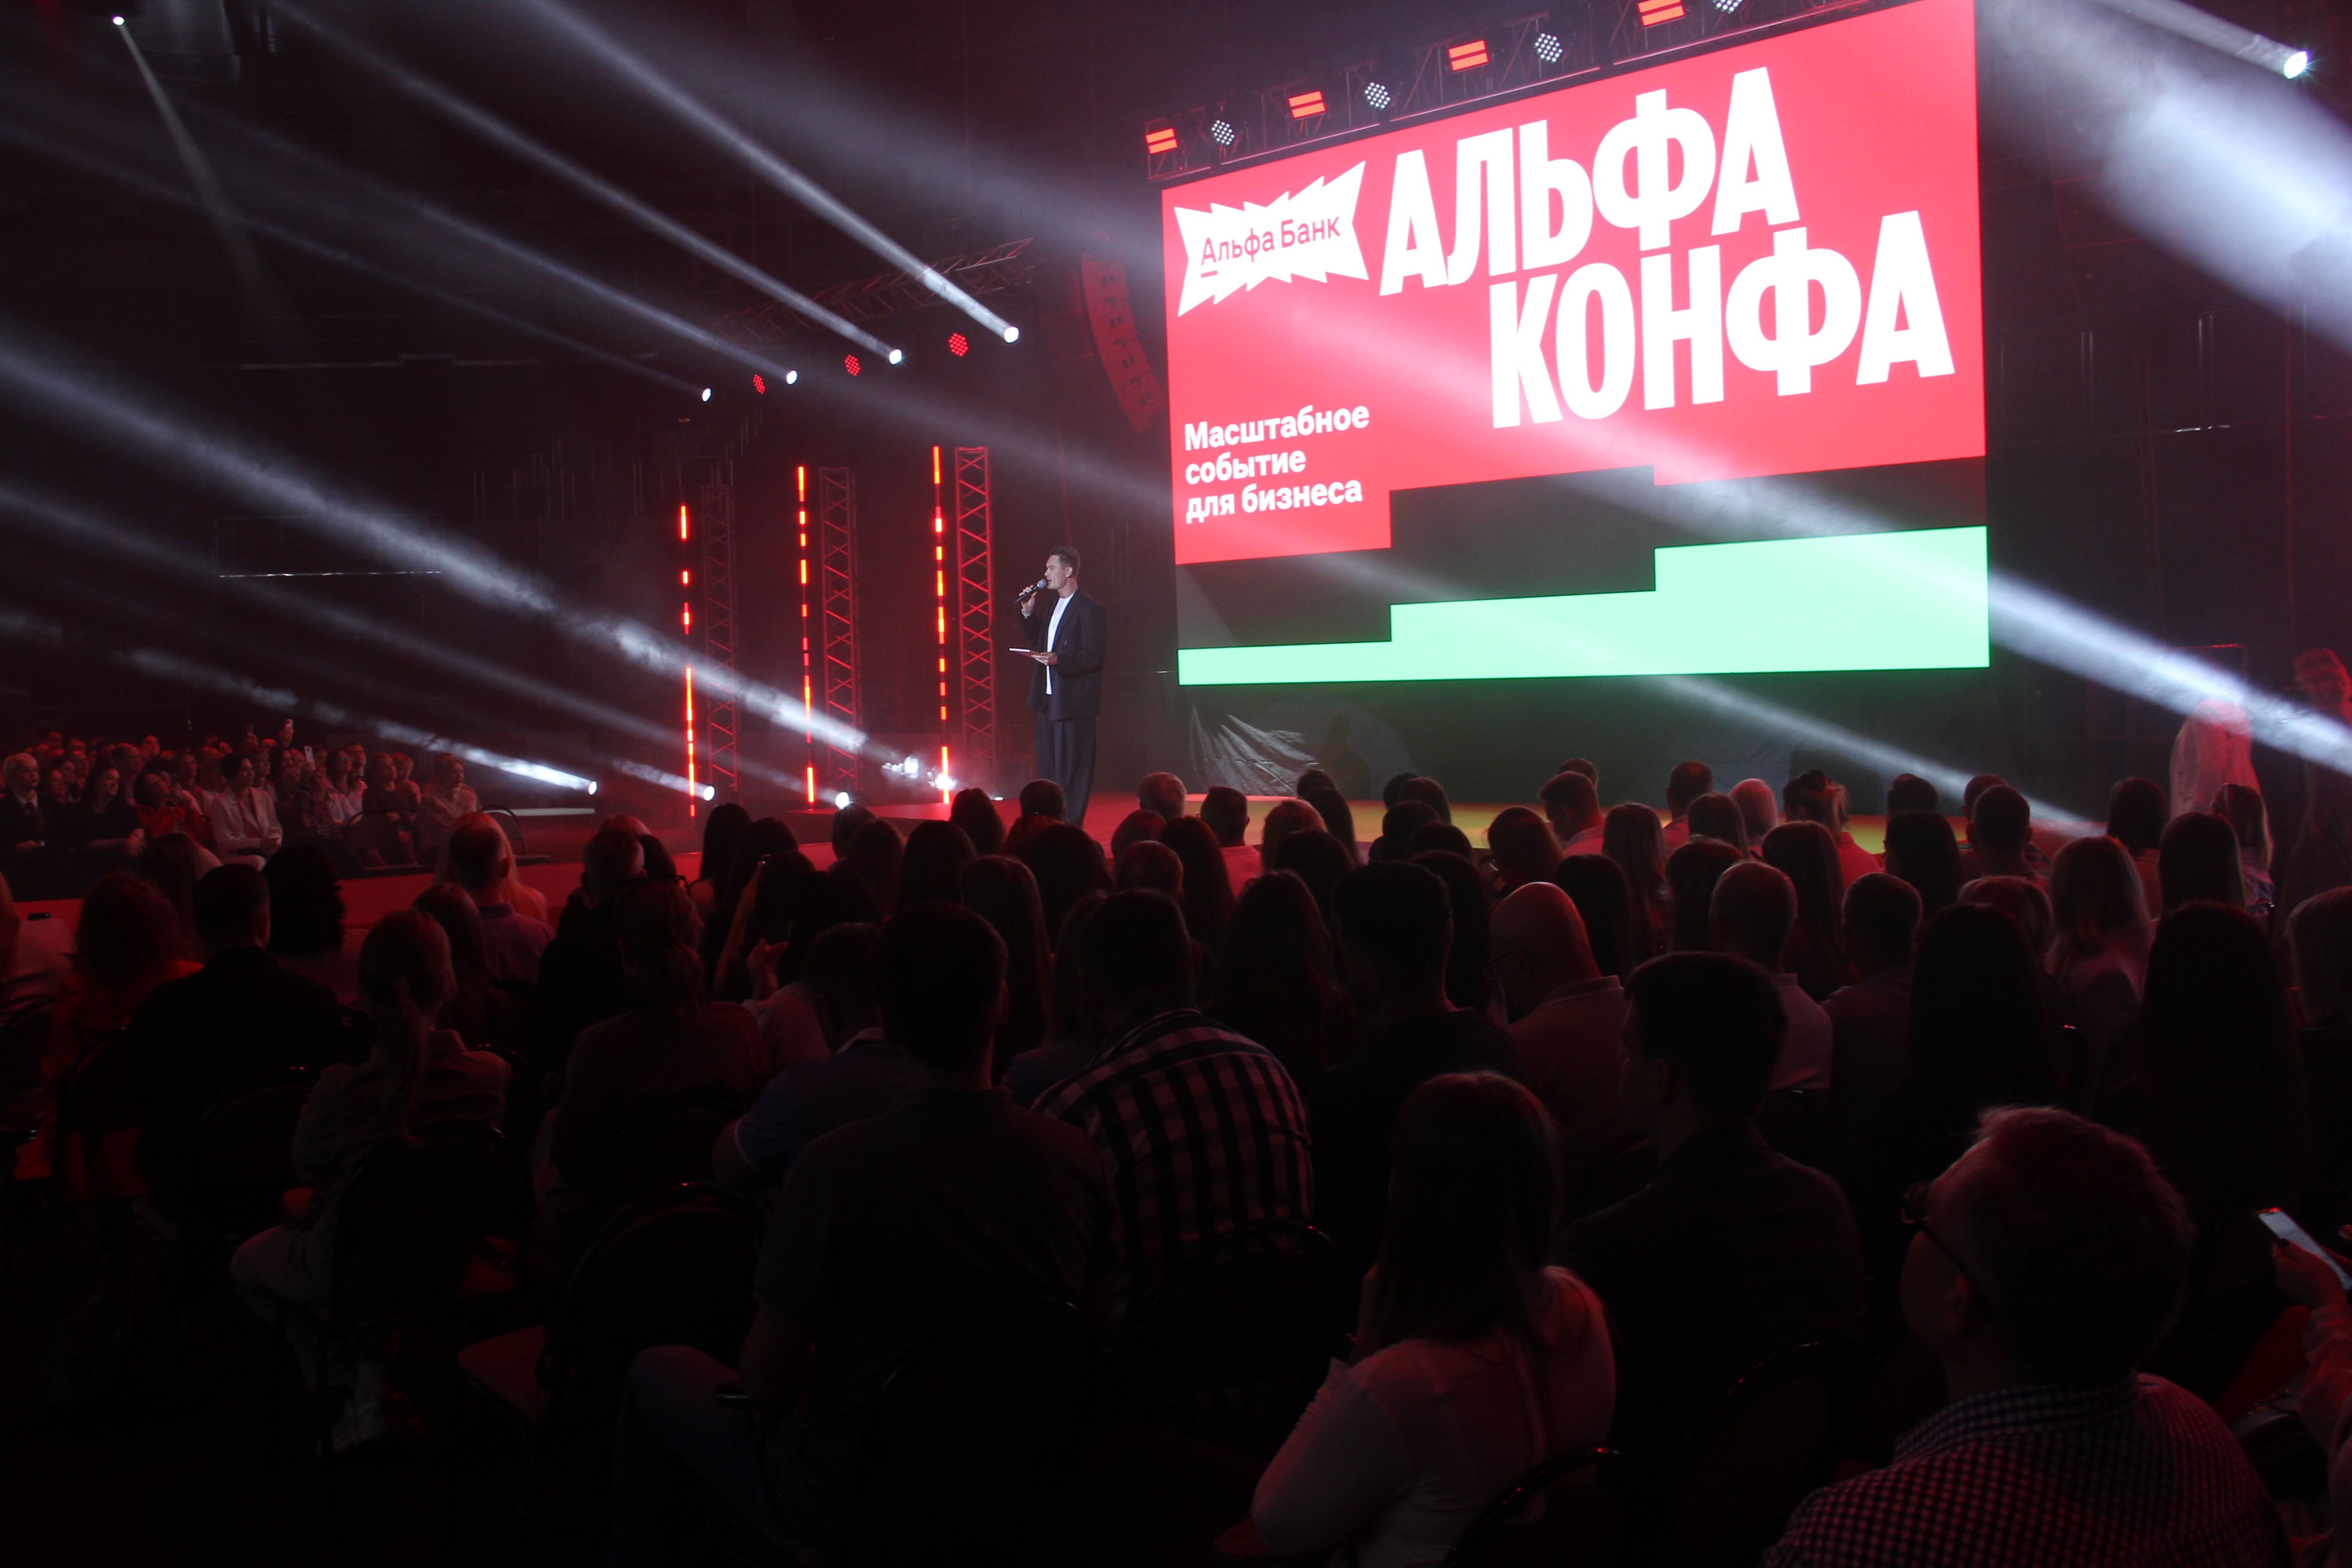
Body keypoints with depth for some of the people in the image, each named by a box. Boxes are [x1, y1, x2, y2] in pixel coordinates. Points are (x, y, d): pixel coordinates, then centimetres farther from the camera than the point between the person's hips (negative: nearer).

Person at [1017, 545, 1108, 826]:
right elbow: (1039, 641, 23)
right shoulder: (1053, 605, 16)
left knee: (1071, 768, -4)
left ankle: (1072, 825, 2)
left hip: (1073, 701, -9)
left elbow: (1096, 655, -18)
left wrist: (1060, 661, -28)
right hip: (1048, 698, 9)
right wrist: (1029, 613, 10)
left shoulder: (1088, 608, -13)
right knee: (1048, 766, 12)